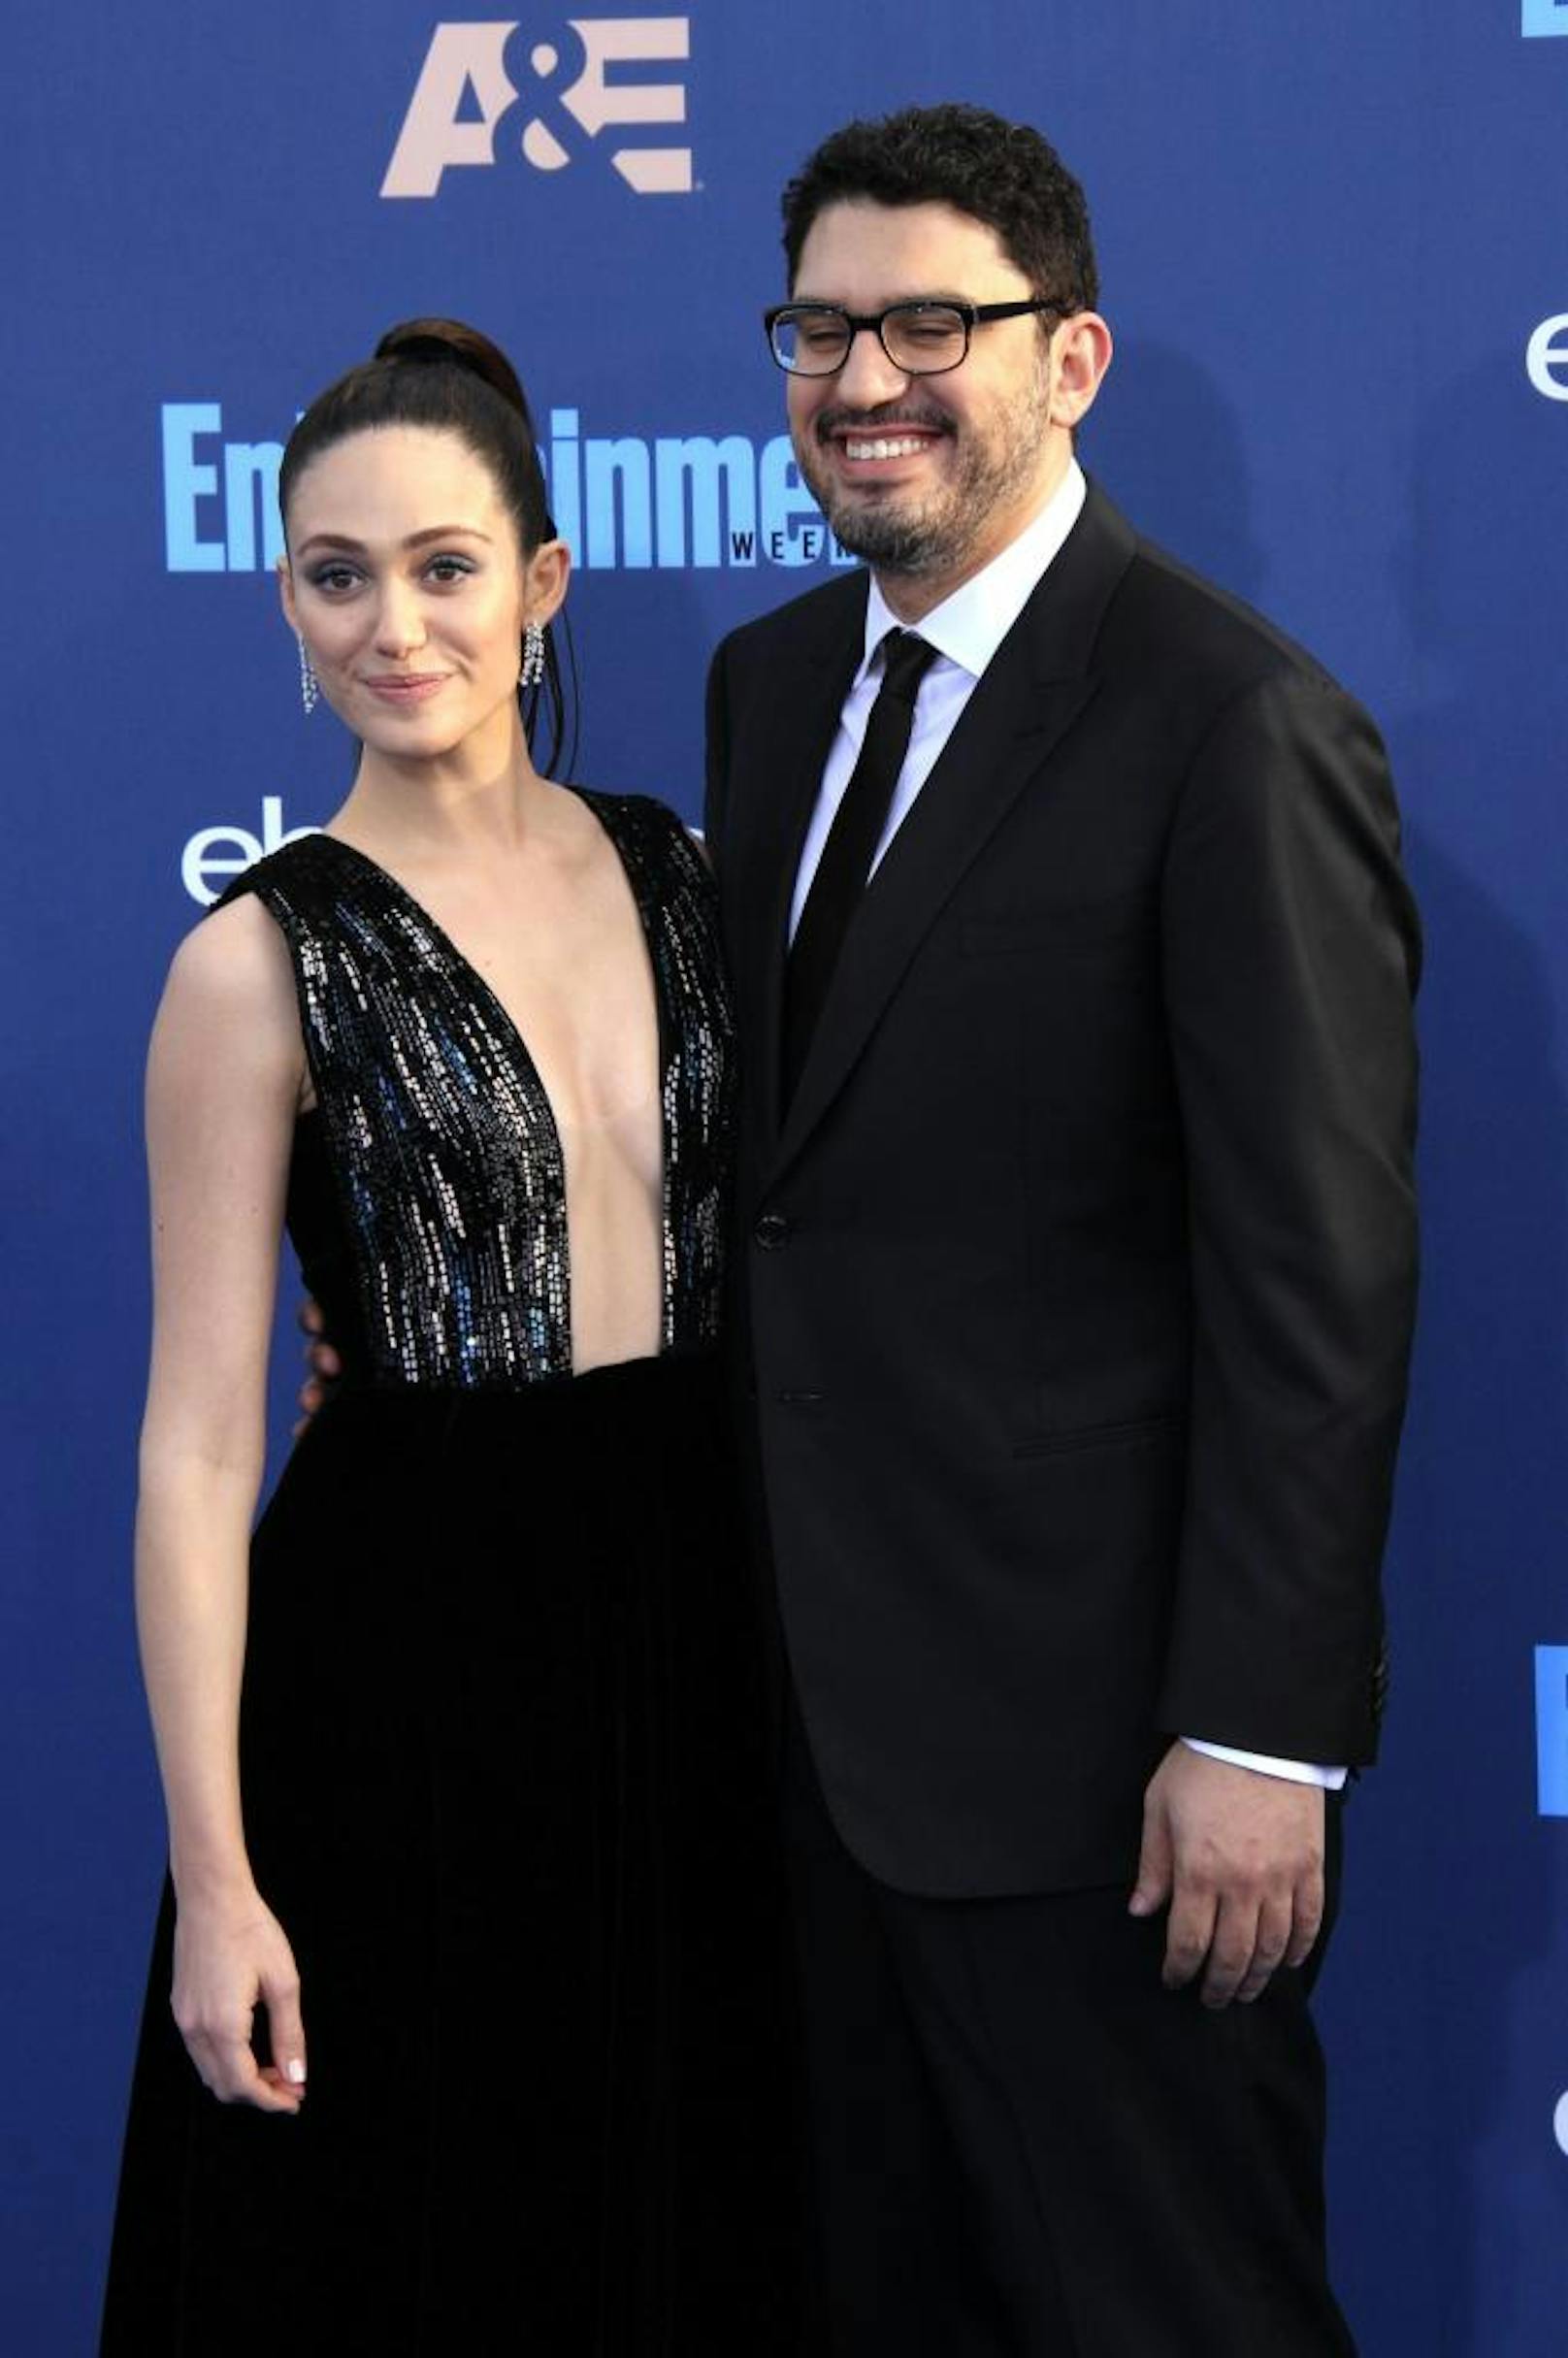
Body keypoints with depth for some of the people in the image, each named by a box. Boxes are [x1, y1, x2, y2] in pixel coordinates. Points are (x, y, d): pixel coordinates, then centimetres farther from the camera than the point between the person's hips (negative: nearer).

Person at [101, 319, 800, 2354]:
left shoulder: (672, 873, 5)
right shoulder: (266, 959, -8)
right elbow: (198, 1439, -10)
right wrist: (215, 1871, -14)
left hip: (690, 1625, 4)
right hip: (406, 1654, -4)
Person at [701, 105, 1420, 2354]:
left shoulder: (1238, 728, -15)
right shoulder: (771, 678, 10)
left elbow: (1320, 1275, -18)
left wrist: (1262, 1732, -19)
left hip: (1081, 1708, -7)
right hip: (820, 1676, 7)